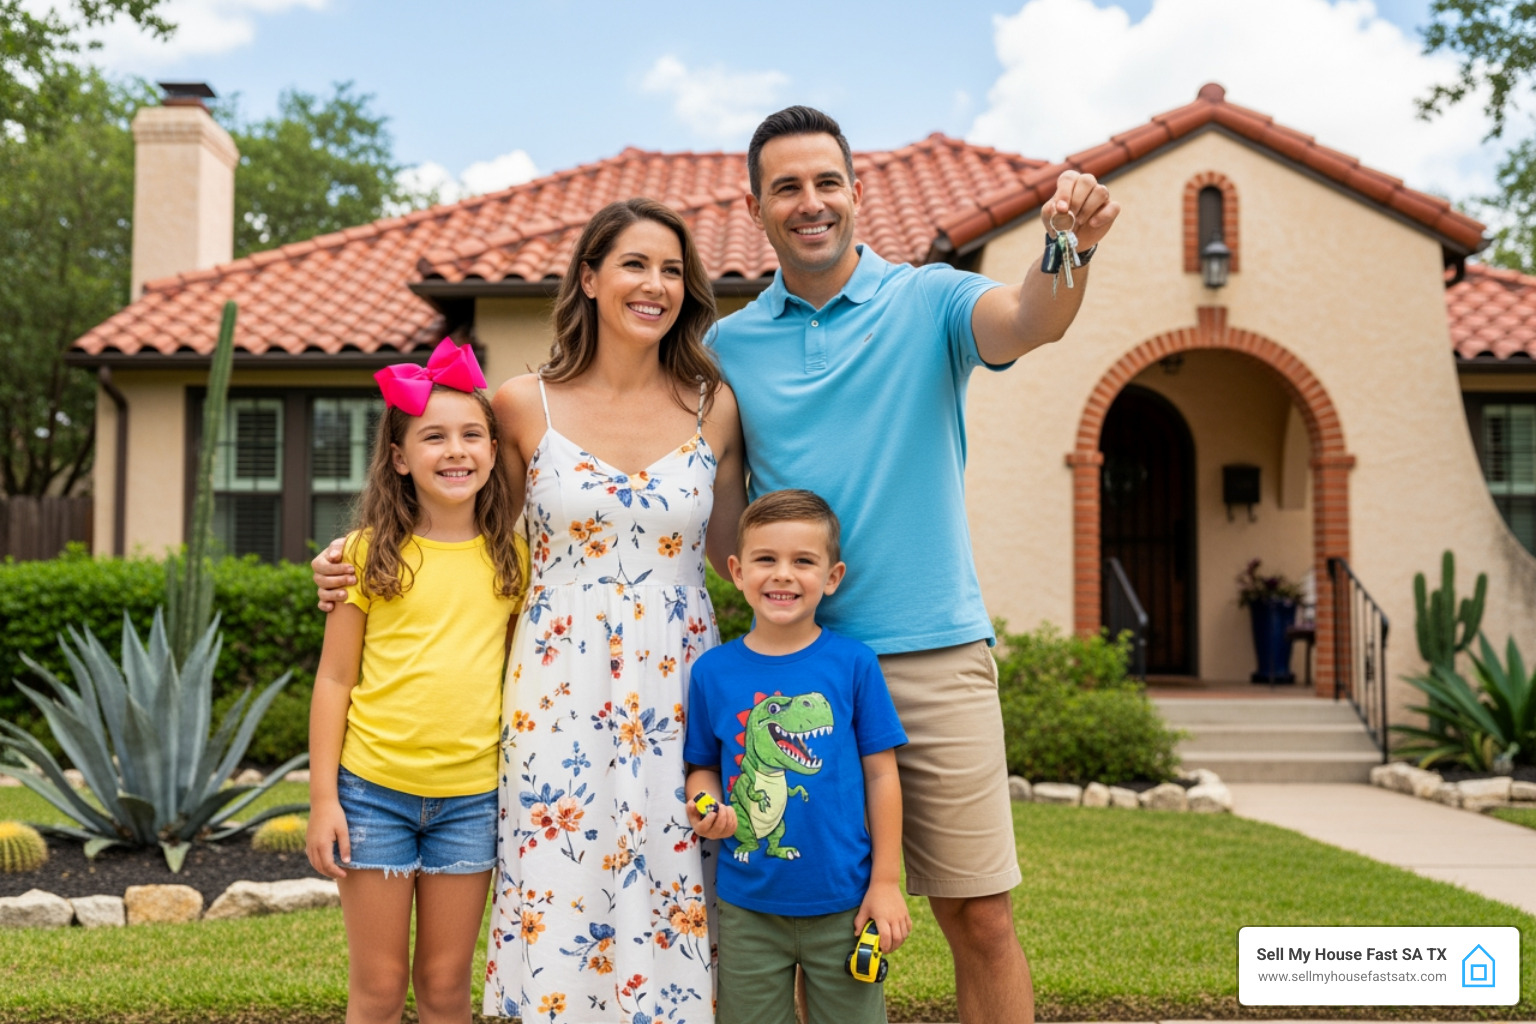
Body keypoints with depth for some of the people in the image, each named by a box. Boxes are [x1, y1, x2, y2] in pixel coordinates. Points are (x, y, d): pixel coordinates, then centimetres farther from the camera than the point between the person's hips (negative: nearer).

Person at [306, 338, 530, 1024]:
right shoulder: (368, 553, -3)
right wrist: (322, 798, -3)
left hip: (472, 798, 2)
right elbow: (334, 679, 1)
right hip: (374, 789, -1)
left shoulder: (511, 556, 3)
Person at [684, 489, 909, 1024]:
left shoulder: (853, 663, -6)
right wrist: (706, 805, -14)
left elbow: (881, 775, -2)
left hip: (843, 903, -1)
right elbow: (702, 766, 9)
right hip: (747, 908, 1)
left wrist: (886, 882, -2)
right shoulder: (713, 671, -2)